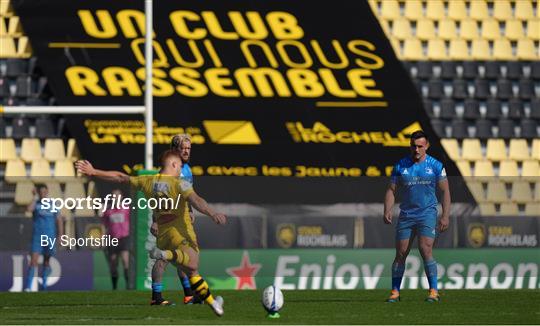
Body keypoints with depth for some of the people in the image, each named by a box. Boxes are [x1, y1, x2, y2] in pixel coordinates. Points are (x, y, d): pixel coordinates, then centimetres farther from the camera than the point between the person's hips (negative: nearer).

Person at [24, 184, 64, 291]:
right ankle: (28, 287, -16)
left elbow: (59, 219, 12)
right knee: (34, 260, -13)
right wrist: (35, 198, -14)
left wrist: (60, 234, 6)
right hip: (37, 237, -3)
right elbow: (29, 209, -22)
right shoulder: (36, 204, 0)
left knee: (47, 261, 10)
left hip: (50, 237, 3)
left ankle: (44, 285, 21)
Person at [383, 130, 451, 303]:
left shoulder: (435, 165, 1)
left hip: (428, 213, -3)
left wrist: (445, 216, -5)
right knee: (400, 254, 1)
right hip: (406, 215, 3)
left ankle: (433, 291, -13)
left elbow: (445, 191, 3)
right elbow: (391, 190, 8)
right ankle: (395, 292, 10)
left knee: (426, 250, -17)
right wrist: (387, 211, -8)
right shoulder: (400, 166, 5)